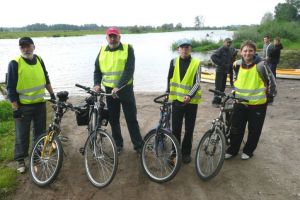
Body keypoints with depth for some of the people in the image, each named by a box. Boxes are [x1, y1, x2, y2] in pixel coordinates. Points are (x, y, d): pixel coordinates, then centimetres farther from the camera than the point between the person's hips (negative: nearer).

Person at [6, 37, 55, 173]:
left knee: (40, 132, 13)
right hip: (23, 106, -4)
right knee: (22, 135, 7)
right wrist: (15, 108, -13)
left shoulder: (39, 60, 3)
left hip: (40, 103, 5)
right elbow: (11, 88, -10)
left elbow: (46, 79, 16)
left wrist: (52, 94, 16)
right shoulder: (15, 63, -12)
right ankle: (20, 160, 24)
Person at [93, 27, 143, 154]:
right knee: (113, 120, 12)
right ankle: (118, 144, 27)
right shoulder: (102, 51, 7)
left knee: (131, 119, 3)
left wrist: (118, 86, -26)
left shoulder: (128, 49, -6)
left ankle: (138, 145, 14)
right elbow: (97, 70, 13)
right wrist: (97, 84, -6)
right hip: (109, 90, 4)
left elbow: (129, 70, -16)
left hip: (125, 90, -4)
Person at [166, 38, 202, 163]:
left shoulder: (196, 63, -4)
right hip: (177, 99, 1)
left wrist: (189, 95, -22)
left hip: (191, 100, -1)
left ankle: (186, 153, 25)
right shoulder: (174, 62, 1)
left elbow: (197, 83, -10)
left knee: (189, 129, 9)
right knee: (175, 128, 4)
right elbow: (170, 79, 8)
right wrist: (168, 93, 5)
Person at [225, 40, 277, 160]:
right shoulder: (237, 65, -2)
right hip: (240, 103, 4)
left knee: (254, 130, 10)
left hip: (257, 104, -3)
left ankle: (248, 151, 29)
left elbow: (271, 81, -7)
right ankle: (232, 150, 26)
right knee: (236, 128, 9)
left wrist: (270, 96, -1)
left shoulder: (260, 65, -17)